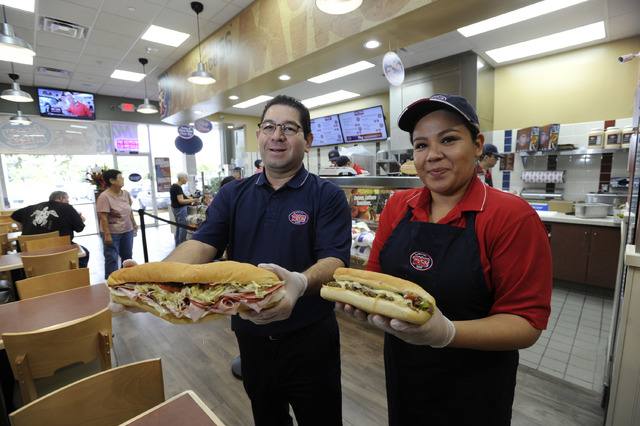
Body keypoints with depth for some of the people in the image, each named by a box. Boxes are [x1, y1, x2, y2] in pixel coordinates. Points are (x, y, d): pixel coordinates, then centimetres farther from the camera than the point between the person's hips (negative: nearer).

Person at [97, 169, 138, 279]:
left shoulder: (125, 193, 6)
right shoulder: (104, 197, -15)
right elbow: (103, 218, -17)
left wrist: (134, 224, 16)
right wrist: (107, 235, -19)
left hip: (128, 231, 6)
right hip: (112, 233, -6)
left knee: (127, 256, 13)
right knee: (112, 258, 0)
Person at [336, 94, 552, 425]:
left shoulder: (513, 217, -18)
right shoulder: (397, 206, -5)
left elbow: (527, 323, -18)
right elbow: (376, 275, 2)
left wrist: (446, 332, -34)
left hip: (473, 391, -3)